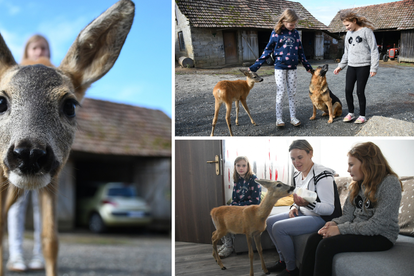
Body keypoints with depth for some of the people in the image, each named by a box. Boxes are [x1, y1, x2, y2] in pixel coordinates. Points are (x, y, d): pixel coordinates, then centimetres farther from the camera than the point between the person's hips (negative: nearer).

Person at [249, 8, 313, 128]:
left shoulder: (295, 33, 7)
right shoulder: (276, 33, -4)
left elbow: (300, 51, 15)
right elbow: (268, 50, -1)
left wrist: (307, 66, 19)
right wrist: (255, 66, -6)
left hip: (292, 68, 3)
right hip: (280, 67, -3)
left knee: (292, 93, 6)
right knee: (280, 93, -2)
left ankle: (293, 117, 12)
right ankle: (279, 119, 5)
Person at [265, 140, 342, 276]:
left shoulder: (322, 175, -20)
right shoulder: (297, 176, 8)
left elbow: (329, 209, -25)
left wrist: (307, 203, -39)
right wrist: (294, 207, 1)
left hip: (321, 218, -10)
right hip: (303, 214, 10)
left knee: (279, 228, -22)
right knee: (269, 222, 7)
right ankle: (283, 260, 18)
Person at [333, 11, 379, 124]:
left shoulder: (366, 31, -6)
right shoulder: (348, 34, 13)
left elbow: (374, 50, -7)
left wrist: (373, 68, -11)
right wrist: (340, 66, 13)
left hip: (363, 67, -6)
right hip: (351, 67, 6)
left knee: (360, 92, -4)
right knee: (348, 90, 1)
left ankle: (362, 116, 9)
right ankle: (351, 113, 16)